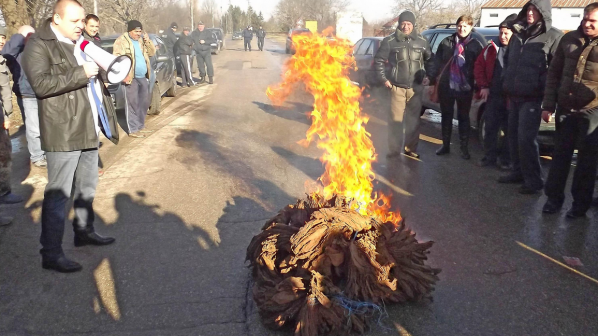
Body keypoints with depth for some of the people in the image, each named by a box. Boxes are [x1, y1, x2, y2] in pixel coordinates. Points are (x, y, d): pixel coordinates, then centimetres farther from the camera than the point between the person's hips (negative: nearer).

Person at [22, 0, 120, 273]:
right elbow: (40, 84, -23)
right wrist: (80, 73, -22)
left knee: (87, 186, 19)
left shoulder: (81, 42, 16)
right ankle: (51, 253, 2)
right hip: (62, 133, -8)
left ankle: (84, 231, 35)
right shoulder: (39, 45, -10)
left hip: (88, 129, 9)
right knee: (59, 193, -5)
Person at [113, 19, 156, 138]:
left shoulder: (141, 40, 16)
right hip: (132, 78, -7)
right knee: (133, 104, -5)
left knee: (144, 102, 14)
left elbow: (152, 52, 17)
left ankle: (141, 125, 27)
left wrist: (147, 41, 1)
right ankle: (133, 130, -1)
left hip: (143, 77, 8)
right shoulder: (121, 41, -7)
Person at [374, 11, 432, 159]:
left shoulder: (422, 42, 6)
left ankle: (411, 148, 20)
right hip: (397, 87, -3)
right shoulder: (390, 41, -3)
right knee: (396, 119, -4)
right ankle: (394, 150, 5)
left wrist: (428, 76, 8)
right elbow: (379, 60, 1)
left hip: (416, 87, 3)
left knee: (413, 119, 8)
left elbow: (430, 60, 18)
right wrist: (384, 79, -4)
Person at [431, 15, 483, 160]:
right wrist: (434, 82, 0)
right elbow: (437, 63, 4)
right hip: (446, 87, 2)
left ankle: (464, 148, 13)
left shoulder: (476, 45, -1)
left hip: (465, 88, -2)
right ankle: (445, 145, 22)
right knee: (446, 116, 11)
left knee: (464, 118, 6)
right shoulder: (447, 42, 3)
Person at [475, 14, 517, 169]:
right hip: (492, 95, 3)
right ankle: (490, 156, 19)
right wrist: (483, 86, 1)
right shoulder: (491, 49, 6)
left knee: (509, 130, 5)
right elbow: (479, 66, 10)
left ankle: (506, 159, 15)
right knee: (490, 128, 8)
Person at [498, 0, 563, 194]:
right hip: (514, 96, 6)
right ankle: (518, 172, 22)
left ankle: (533, 180, -1)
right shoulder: (517, 34, 15)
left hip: (533, 98, -6)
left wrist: (546, 92, -15)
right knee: (514, 137, 9)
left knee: (526, 139, -10)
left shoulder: (553, 36, -4)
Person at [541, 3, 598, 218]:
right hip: (565, 108, 3)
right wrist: (548, 104, 4)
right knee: (560, 154, 10)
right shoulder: (569, 39, 6)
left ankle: (580, 203, 16)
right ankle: (554, 197, 22)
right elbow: (554, 72, 9)